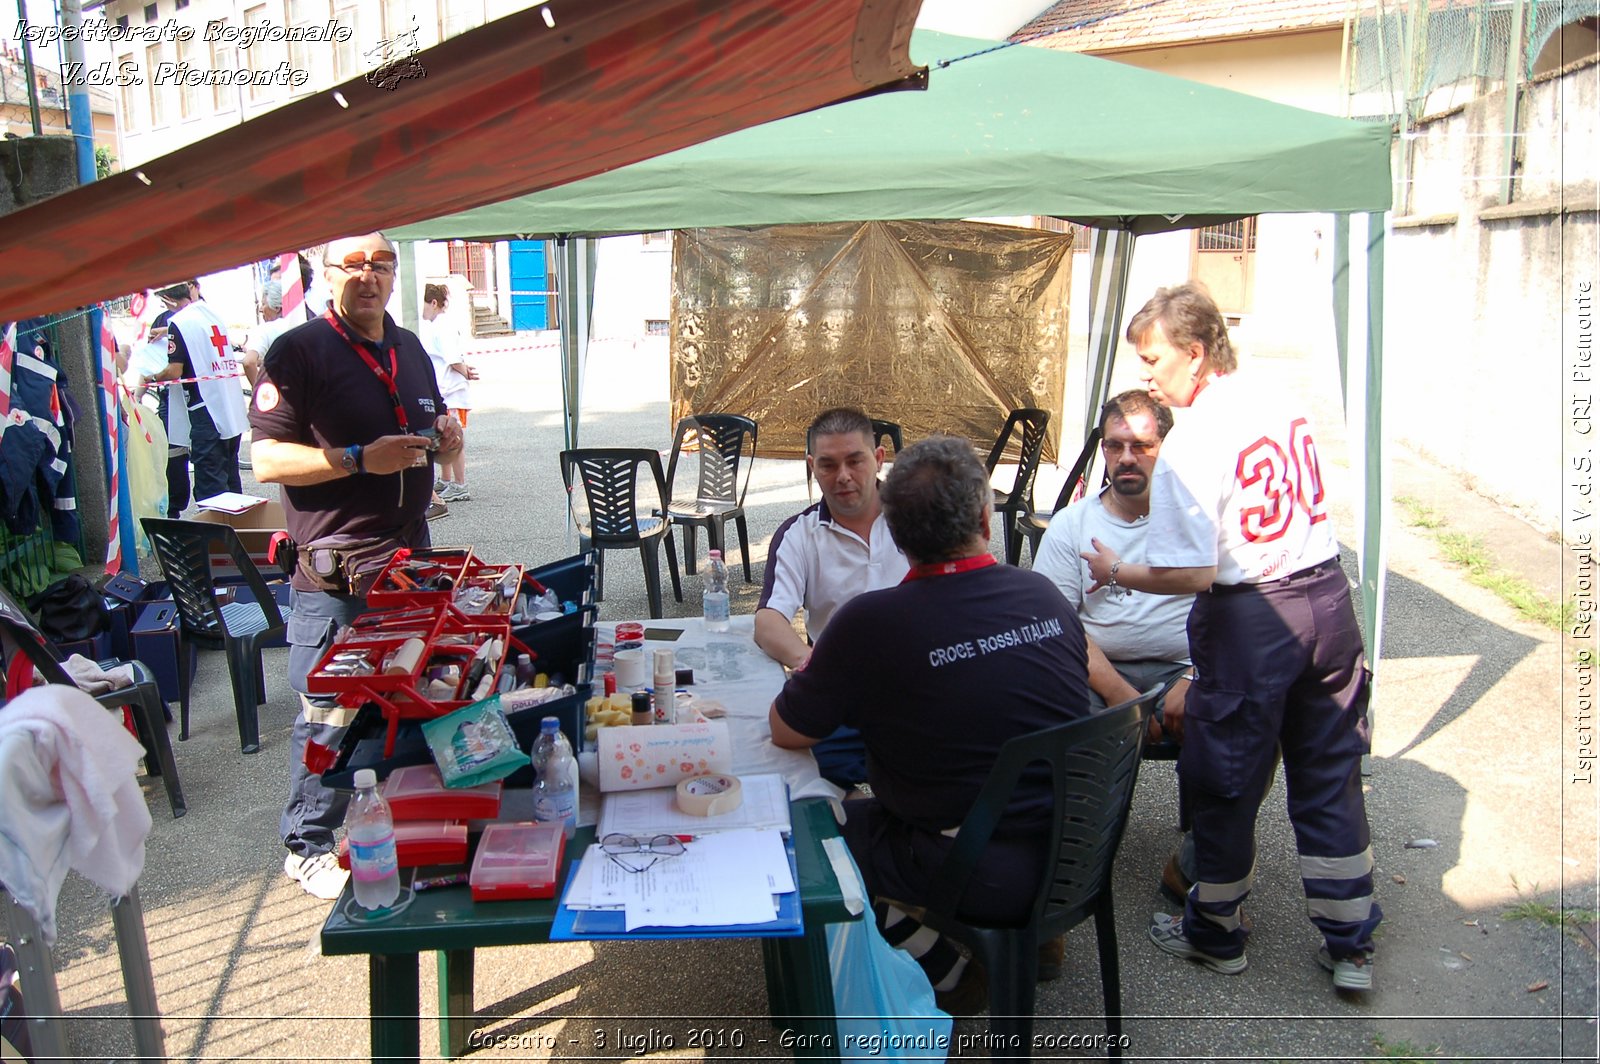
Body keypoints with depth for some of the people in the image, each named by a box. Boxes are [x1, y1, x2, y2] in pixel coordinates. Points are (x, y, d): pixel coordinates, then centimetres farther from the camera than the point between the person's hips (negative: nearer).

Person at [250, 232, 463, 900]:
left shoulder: (409, 348, 15)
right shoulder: (297, 352, -8)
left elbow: (435, 431, 27)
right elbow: (267, 459, -14)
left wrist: (448, 435, 3)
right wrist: (361, 459, -23)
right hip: (335, 573, -7)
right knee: (329, 714, -1)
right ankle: (306, 849, 16)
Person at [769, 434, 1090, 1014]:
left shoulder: (872, 621, -20)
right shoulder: (1043, 593, -4)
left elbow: (786, 732, -8)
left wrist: (814, 672, 14)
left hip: (981, 878, -6)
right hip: (1076, 853, 6)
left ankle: (948, 974, 12)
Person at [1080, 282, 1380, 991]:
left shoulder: (1190, 444, -18)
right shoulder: (1282, 405, 4)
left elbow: (1193, 574, -21)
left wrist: (1116, 573, -6)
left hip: (1249, 619, -7)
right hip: (1327, 595, 7)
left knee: (1223, 784, 11)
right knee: (1330, 778, 16)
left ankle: (1214, 933, 29)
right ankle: (1350, 945, 26)